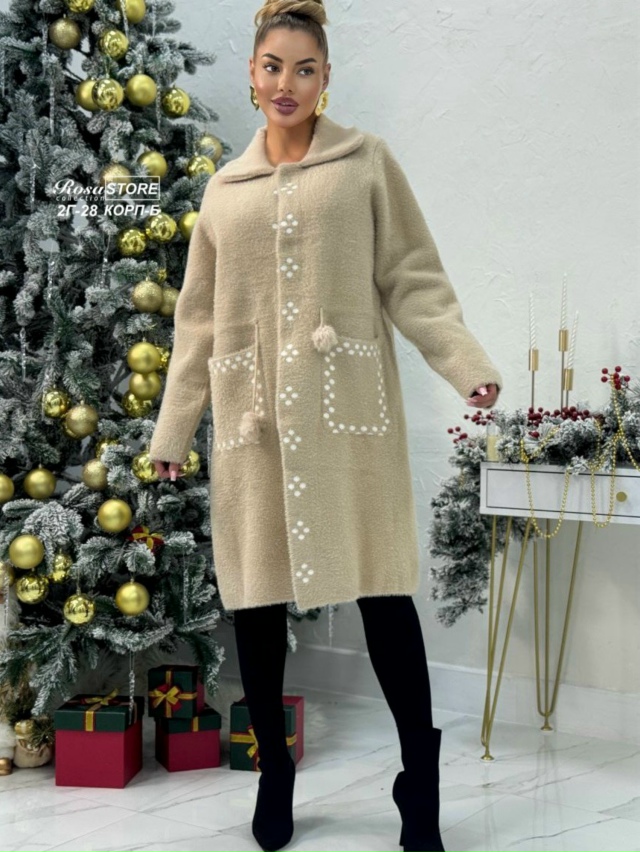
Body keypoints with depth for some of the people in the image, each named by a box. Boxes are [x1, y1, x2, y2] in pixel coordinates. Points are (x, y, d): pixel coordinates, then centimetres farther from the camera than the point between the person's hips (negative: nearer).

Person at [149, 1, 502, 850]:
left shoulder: (368, 160, 7)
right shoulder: (224, 187, 15)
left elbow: (412, 278, 2)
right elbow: (198, 320, 16)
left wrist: (468, 362, -13)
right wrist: (170, 430, 13)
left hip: (348, 404, -3)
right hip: (252, 413, 3)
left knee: (382, 586, -4)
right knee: (256, 591, 5)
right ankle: (274, 770, 24)